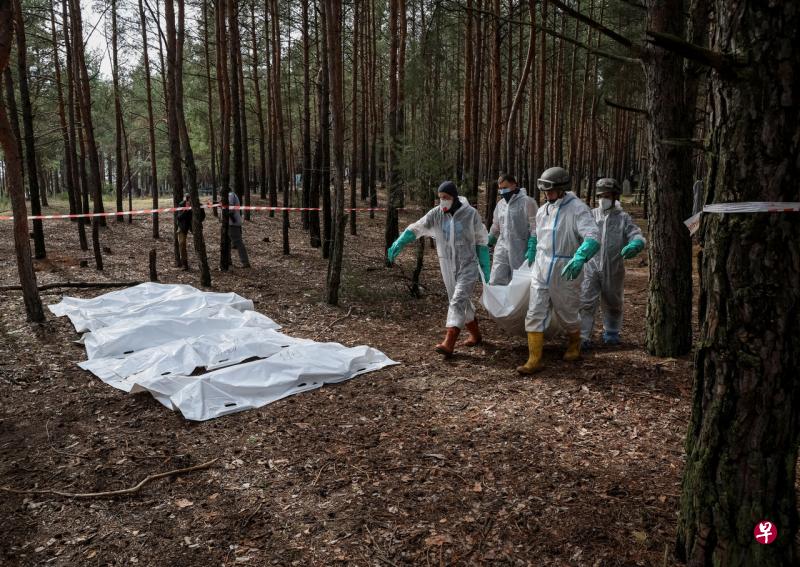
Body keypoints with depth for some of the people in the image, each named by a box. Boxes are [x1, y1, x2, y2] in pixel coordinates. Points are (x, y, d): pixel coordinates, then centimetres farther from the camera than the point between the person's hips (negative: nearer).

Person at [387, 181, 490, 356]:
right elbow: (416, 228, -11)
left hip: (468, 264, -4)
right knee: (460, 301, 14)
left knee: (458, 300, -15)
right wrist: (398, 244, -26)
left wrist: (485, 267, 0)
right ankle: (475, 334, 34)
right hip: (447, 265, 4)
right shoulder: (436, 214, -3)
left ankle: (448, 343, -21)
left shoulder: (470, 214, -8)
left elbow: (481, 241, -1)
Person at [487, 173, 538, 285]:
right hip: (502, 250, 6)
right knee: (495, 281, -1)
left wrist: (532, 249, -18)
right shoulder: (500, 204, 13)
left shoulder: (527, 202, -8)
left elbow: (534, 228, -11)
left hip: (519, 251, -6)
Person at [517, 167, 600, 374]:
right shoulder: (542, 211, 6)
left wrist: (580, 257, -44)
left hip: (565, 273, -5)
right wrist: (532, 254, 22)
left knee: (567, 315, 14)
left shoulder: (577, 209, -15)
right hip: (540, 271, 5)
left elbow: (592, 238, -28)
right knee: (535, 314, -3)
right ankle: (534, 360, 2)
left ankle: (574, 346, 42)